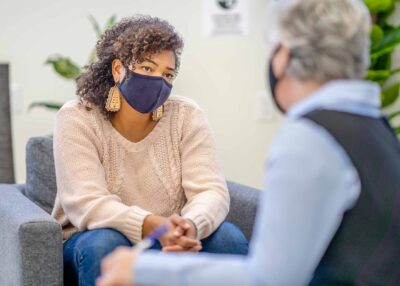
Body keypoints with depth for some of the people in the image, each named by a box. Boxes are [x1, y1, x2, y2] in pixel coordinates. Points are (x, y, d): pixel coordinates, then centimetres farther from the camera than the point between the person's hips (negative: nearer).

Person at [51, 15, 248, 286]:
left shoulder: (187, 115, -6)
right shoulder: (77, 119, -13)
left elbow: (211, 190, -15)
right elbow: (86, 204, -24)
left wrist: (190, 226, -39)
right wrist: (154, 227, -42)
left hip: (171, 244, 2)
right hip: (95, 245, -2)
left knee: (228, 237, -24)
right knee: (105, 243, -34)